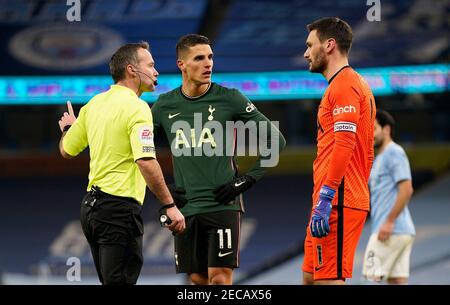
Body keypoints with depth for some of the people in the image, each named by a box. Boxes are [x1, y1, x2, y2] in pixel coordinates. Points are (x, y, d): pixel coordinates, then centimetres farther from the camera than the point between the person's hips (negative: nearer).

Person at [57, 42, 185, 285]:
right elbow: (146, 162, -24)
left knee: (110, 281, 17)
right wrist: (169, 206, -22)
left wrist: (68, 127, 41)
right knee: (120, 281, -7)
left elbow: (67, 150, 19)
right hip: (120, 208, -9)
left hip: (91, 206, 9)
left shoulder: (94, 103, 11)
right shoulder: (136, 108, -13)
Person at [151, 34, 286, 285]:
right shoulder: (165, 106, 6)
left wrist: (248, 180, -4)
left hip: (224, 205, -4)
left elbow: (276, 141, 1)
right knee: (197, 278, 6)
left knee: (220, 277, -10)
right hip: (186, 208, 4)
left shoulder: (229, 99, -3)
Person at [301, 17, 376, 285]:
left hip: (338, 203, -10)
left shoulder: (344, 84, -10)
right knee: (311, 277, 12)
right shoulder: (355, 83, 22)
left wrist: (325, 200, -23)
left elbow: (344, 145, -21)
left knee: (329, 279, -12)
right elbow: (367, 154, 24)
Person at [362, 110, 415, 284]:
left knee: (372, 276, -9)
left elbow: (406, 190, -18)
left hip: (392, 231, -9)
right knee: (397, 280, 4)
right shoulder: (379, 158, 22)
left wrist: (389, 222, -21)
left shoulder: (394, 153, -8)